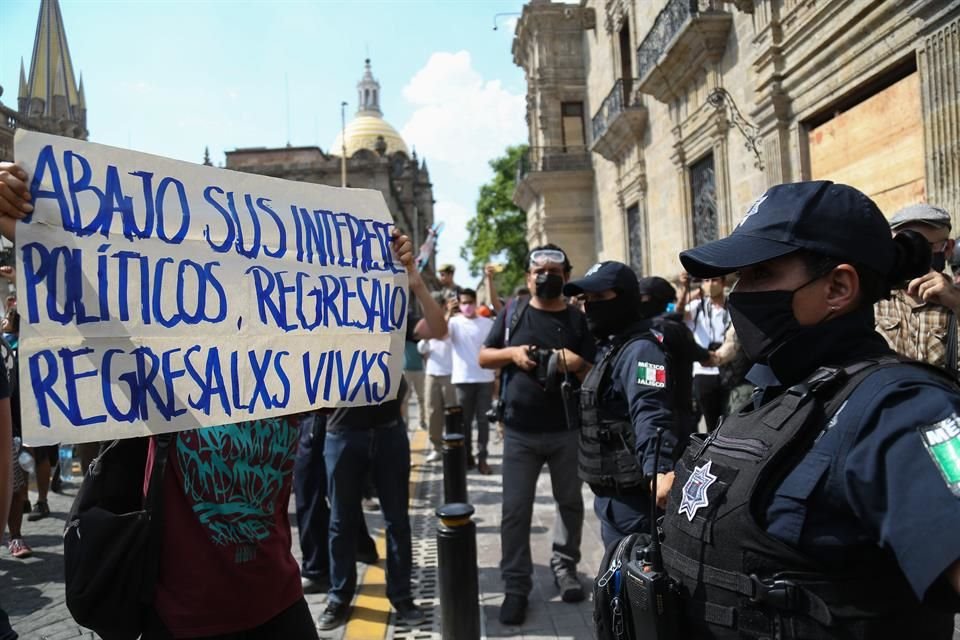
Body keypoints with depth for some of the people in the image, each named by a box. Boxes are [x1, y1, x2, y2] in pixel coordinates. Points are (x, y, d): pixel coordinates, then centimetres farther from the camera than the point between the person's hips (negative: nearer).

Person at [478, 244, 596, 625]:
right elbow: (484, 357, 7)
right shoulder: (512, 312, 4)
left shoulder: (578, 319, 3)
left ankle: (564, 567, 34)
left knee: (570, 502, 14)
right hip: (520, 431, -1)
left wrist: (579, 365, -17)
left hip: (567, 430, 1)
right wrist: (512, 353, -11)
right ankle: (516, 586, 12)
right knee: (515, 510, 2)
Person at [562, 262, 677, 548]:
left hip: (631, 496, -10)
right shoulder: (611, 347, 15)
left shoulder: (640, 349, -19)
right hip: (613, 493, 10)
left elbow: (651, 416, -34)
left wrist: (659, 469, -48)